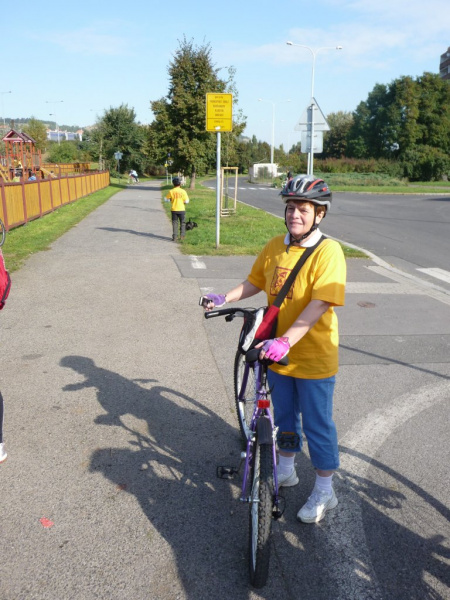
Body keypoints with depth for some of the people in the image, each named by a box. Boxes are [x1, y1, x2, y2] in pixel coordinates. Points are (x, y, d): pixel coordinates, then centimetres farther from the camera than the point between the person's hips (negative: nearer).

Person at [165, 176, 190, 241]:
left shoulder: (171, 191, -5)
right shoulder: (183, 191, -7)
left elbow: (167, 200, 2)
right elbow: (186, 201, -6)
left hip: (174, 210, 1)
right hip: (182, 209, -1)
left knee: (174, 223, 8)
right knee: (182, 223, 13)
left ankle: (174, 237, 4)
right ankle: (182, 235, 10)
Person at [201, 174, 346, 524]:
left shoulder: (328, 252, -19)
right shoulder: (275, 247, 0)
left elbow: (320, 304, -28)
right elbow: (255, 283, 14)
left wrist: (285, 341, -36)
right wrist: (224, 298, 2)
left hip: (313, 359, -6)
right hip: (278, 354, 6)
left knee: (317, 426, 8)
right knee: (284, 416, 22)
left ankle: (324, 492, 29)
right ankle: (286, 470, 46)